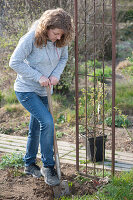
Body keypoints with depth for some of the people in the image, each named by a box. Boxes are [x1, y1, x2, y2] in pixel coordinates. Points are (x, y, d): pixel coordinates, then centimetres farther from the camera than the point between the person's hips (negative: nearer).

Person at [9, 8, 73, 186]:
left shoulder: (61, 40, -7)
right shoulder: (31, 38, -24)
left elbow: (64, 58, 10)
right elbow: (15, 62, -20)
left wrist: (56, 74, -10)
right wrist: (39, 77, -22)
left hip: (43, 91, 6)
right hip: (26, 89, -6)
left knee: (36, 129, 16)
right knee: (47, 122, -20)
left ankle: (29, 164, 36)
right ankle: (48, 166, -6)